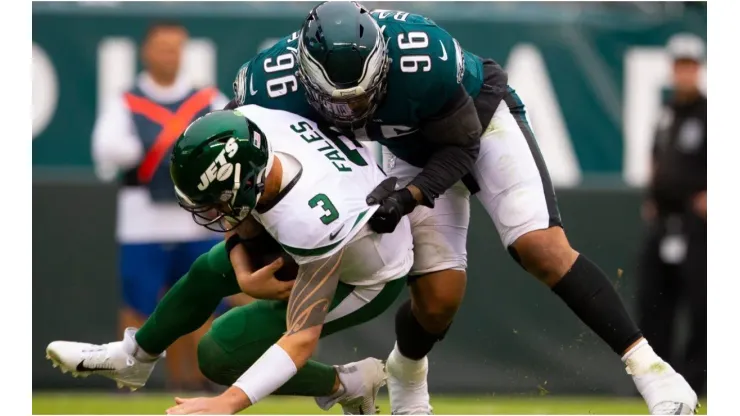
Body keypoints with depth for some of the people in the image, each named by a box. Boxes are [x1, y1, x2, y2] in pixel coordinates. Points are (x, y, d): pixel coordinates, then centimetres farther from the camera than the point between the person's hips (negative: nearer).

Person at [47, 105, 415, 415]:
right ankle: (133, 357, 41)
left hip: (367, 280, -7)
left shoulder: (310, 224, -45)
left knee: (220, 354, -7)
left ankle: (349, 385, 8)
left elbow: (302, 338, -38)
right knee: (209, 273, 16)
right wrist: (244, 275, -17)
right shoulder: (250, 123, -28)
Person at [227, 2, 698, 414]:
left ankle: (647, 366, -13)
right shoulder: (279, 86, -33)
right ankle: (406, 373, 27)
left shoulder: (425, 58, -40)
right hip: (414, 150, 3)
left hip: (479, 120, -2)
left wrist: (409, 196, -37)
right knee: (438, 299, -7)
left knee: (543, 249, -19)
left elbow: (461, 147, -23)